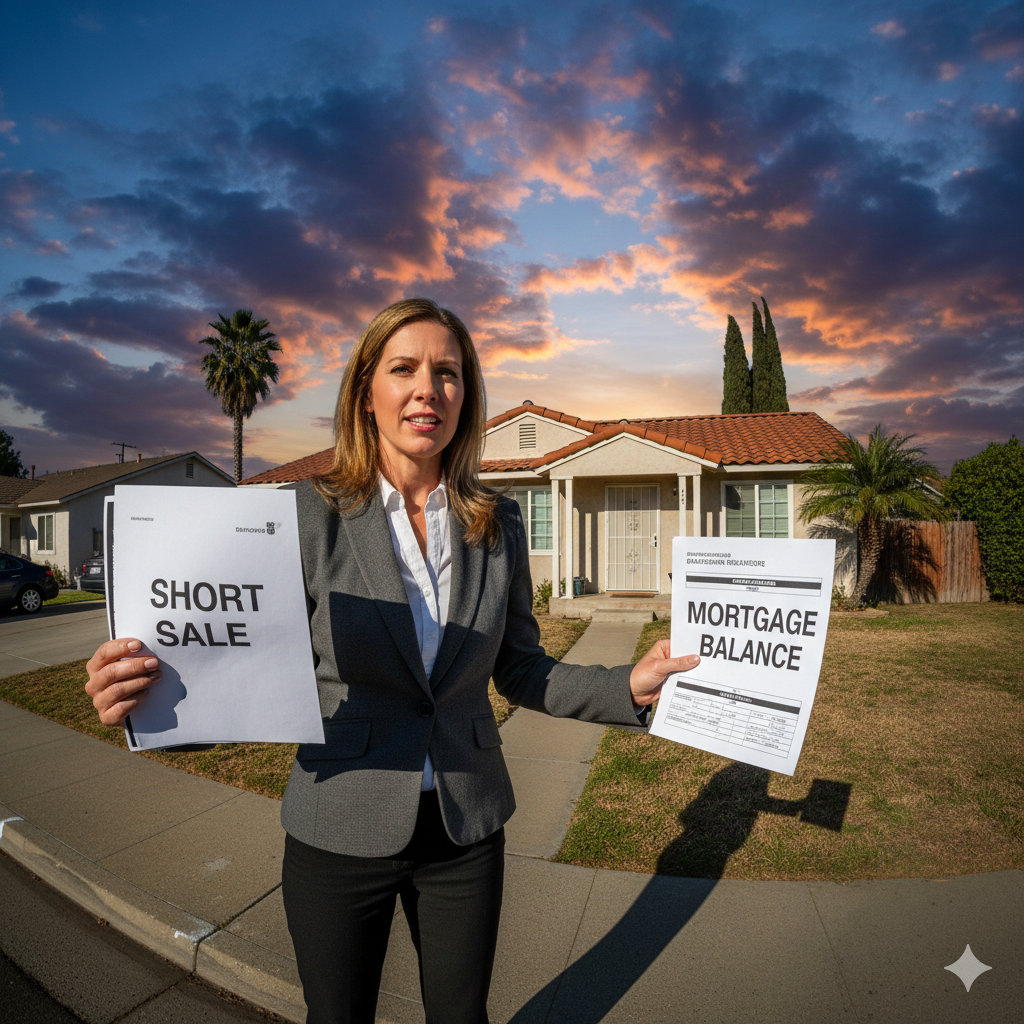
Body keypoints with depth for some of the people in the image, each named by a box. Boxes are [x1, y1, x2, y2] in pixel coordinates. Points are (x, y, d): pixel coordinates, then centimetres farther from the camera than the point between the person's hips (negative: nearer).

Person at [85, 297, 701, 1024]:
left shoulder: (498, 524, -5)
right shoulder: (310, 515, -12)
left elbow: (519, 670, 1)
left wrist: (629, 688, -11)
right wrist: (150, 695, -28)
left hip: (466, 829, 2)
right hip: (341, 833, -1)